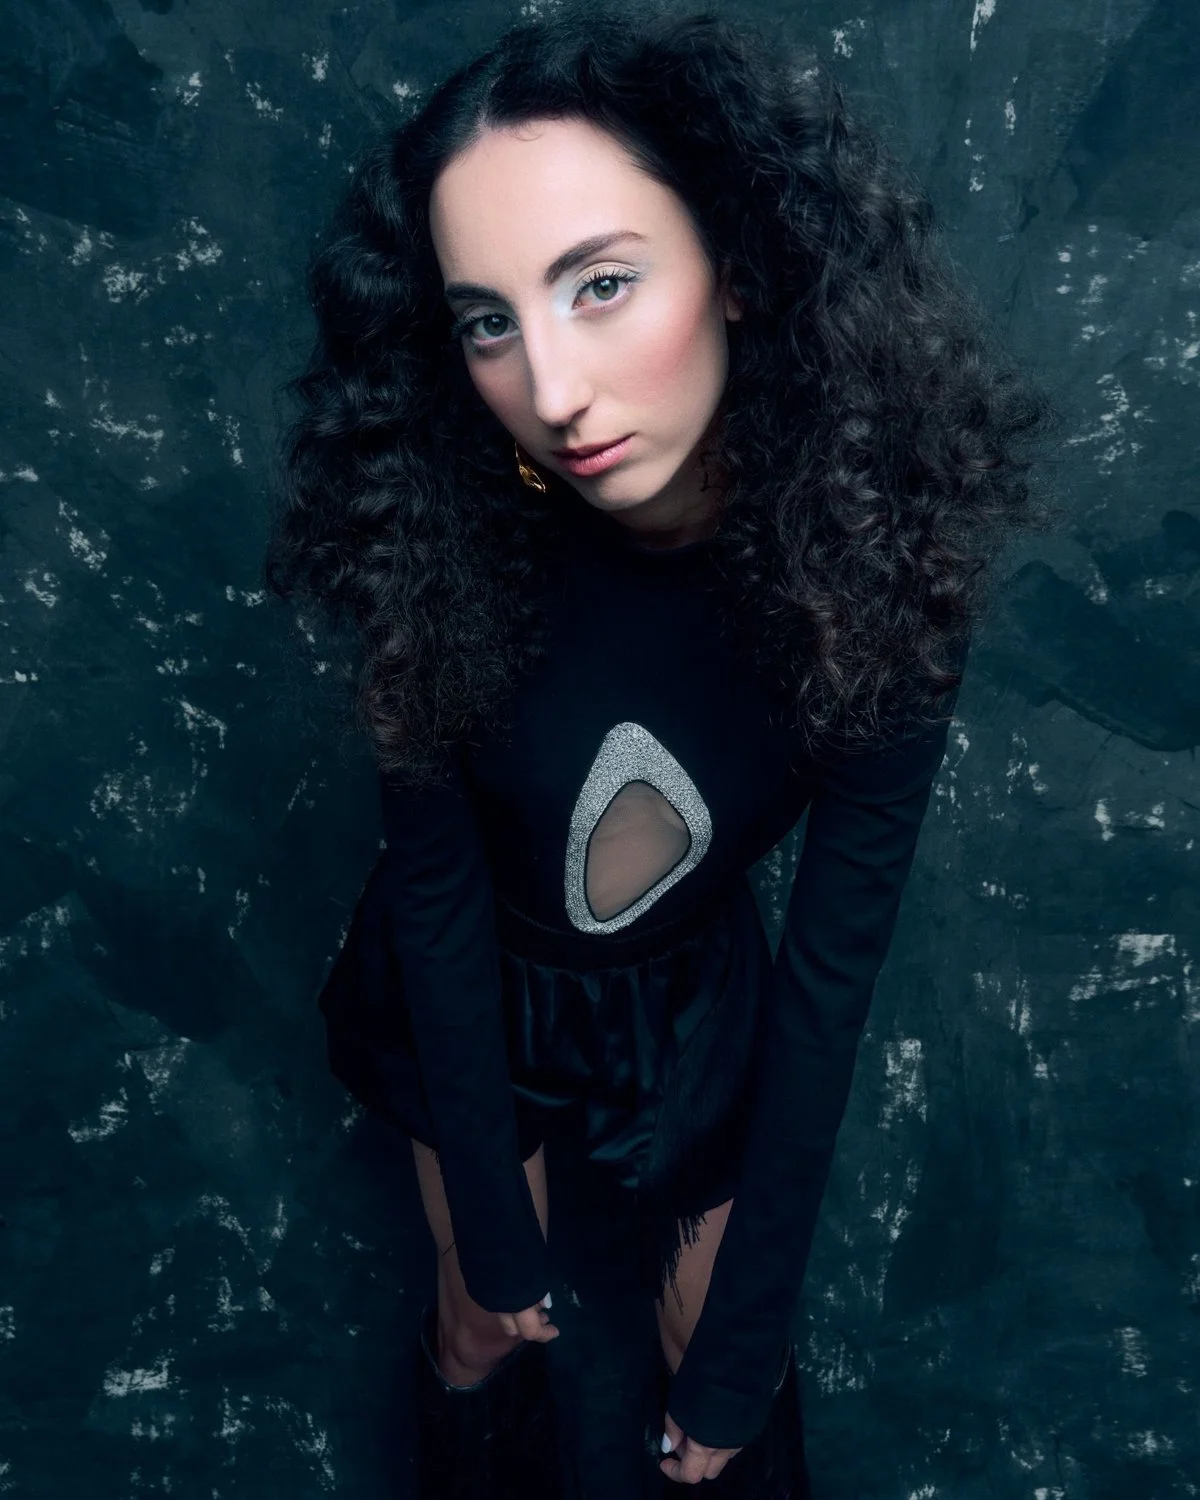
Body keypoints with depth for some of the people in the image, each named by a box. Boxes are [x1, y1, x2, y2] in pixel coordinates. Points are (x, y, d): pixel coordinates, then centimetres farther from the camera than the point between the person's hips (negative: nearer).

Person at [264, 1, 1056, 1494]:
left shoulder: (869, 562, -27)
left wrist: (744, 1337, -16)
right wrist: (490, 1214, -11)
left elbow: (834, 956, -21)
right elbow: (435, 881, -17)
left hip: (701, 1009, 1)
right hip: (466, 999, 0)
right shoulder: (434, 536, -28)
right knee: (484, 1330, 18)